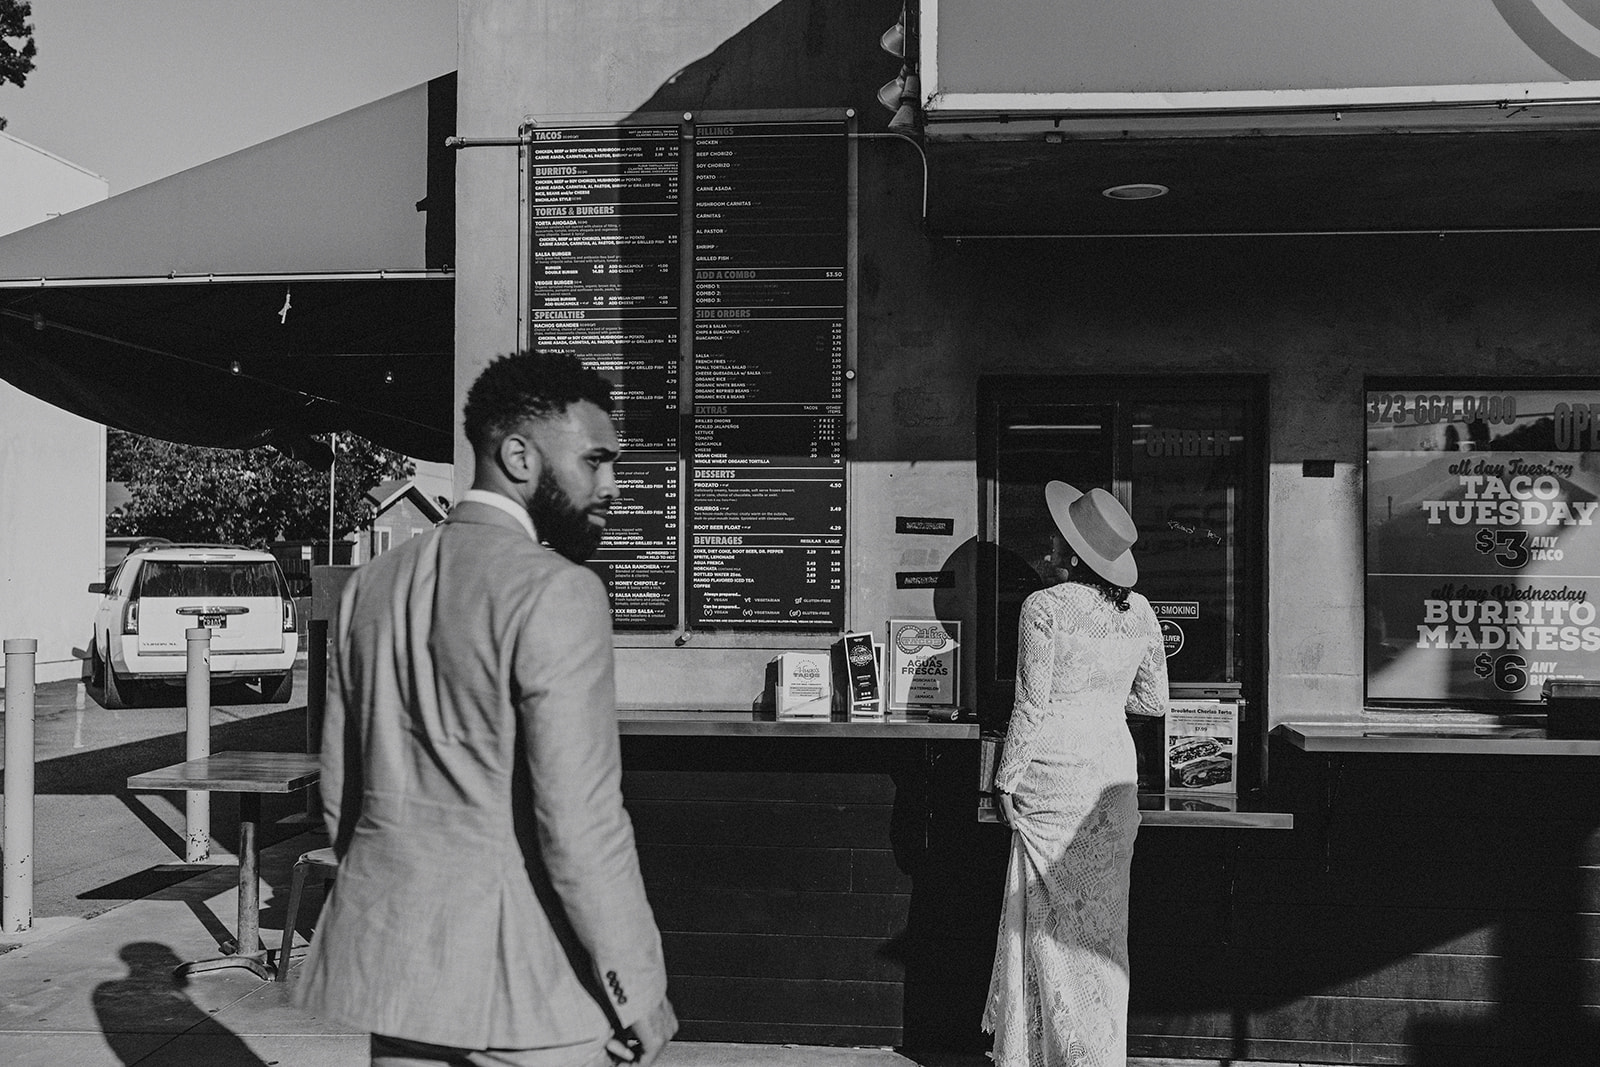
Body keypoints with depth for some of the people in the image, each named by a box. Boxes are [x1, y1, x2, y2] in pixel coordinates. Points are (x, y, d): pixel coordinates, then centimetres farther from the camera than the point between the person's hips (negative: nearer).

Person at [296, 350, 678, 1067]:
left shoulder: (369, 586, 6)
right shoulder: (555, 591, -16)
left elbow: (339, 788, 12)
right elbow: (580, 822, -20)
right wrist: (639, 997, -12)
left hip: (389, 960, 7)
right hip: (528, 979, -7)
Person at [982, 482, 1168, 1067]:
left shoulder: (1044, 607, -13)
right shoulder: (1139, 611, 3)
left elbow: (1032, 704, -13)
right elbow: (1154, 700, 10)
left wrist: (1006, 778, -4)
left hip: (1055, 774, -5)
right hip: (1116, 771, 6)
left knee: (1052, 920, 5)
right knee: (1104, 918, 14)